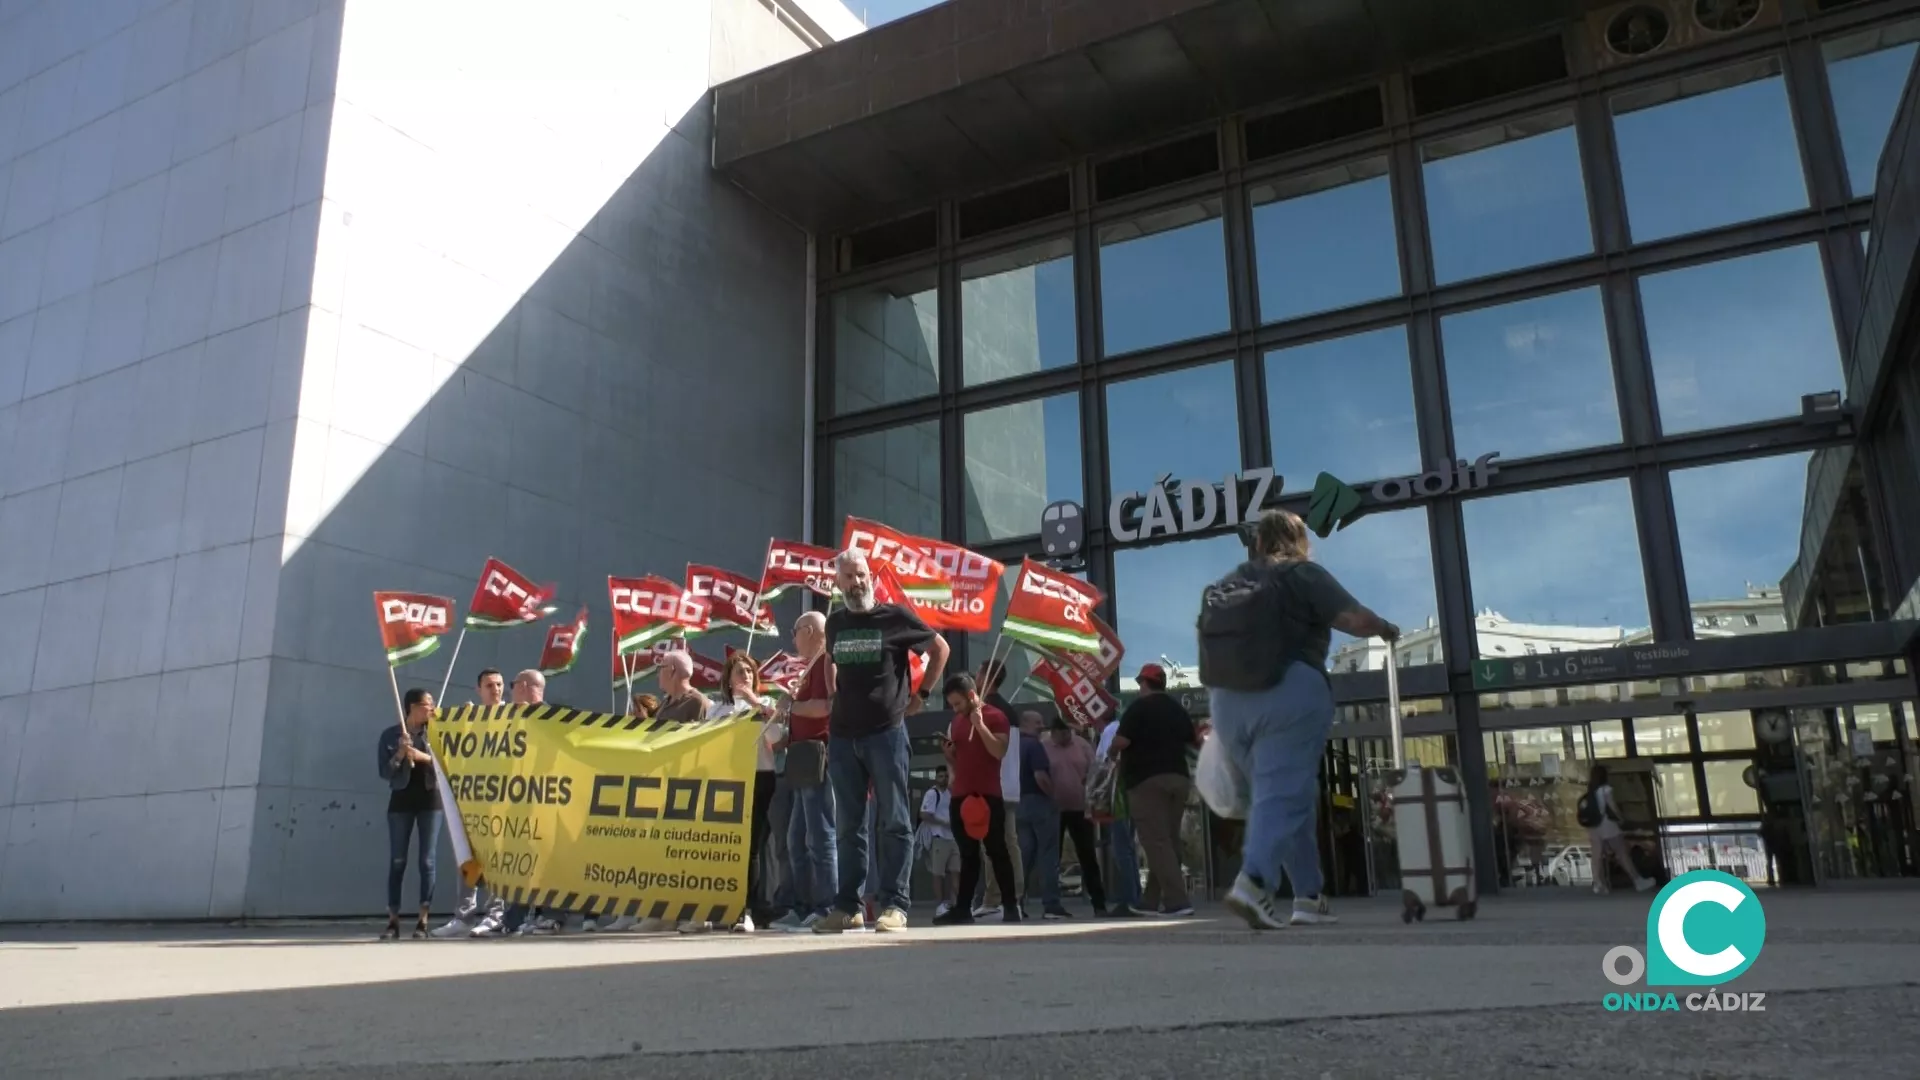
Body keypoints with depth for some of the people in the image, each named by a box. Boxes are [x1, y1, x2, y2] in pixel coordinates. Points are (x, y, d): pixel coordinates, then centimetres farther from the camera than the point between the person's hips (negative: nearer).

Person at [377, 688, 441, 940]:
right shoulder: (390, 735, 1)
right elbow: (384, 772, -1)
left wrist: (425, 757, -15)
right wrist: (399, 754, -16)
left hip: (430, 800, 1)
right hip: (401, 800, -1)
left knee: (427, 861, -1)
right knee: (397, 862, -1)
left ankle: (423, 921, 2)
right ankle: (393, 922, 3)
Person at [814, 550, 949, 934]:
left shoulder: (895, 615, -2)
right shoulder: (835, 623, 11)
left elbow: (940, 648, 7)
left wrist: (921, 694, 3)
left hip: (886, 733, -4)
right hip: (843, 736, 5)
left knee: (892, 822, -1)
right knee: (849, 825, 8)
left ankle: (894, 905, 1)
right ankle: (847, 906, 13)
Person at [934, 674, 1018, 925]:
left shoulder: (995, 717, -4)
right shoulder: (956, 721, 17)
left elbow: (1000, 752, -16)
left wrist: (980, 725, -20)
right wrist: (947, 751, 2)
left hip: (988, 795, -6)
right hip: (960, 796, 6)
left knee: (996, 851, -4)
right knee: (967, 855, 7)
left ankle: (1011, 906, 0)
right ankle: (962, 908, 7)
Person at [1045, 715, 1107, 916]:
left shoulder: (1083, 745, 3)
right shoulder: (1043, 748, -3)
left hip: (1080, 809, 1)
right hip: (1054, 810, -1)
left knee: (1088, 856, 4)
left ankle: (1099, 903, 9)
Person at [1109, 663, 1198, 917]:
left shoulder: (1139, 706, -7)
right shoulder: (1178, 708, 14)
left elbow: (1121, 742, -15)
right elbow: (1195, 741, 25)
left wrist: (1111, 752, 6)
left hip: (1148, 780, -7)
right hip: (1178, 778, 7)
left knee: (1157, 842, -9)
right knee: (1169, 841, 11)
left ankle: (1177, 901, -18)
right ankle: (1153, 901, 17)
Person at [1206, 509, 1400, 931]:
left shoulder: (1229, 582, 19)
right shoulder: (1302, 574, 1)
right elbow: (1355, 619, -5)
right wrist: (1387, 630, 15)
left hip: (1230, 701, 6)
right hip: (1289, 695, -6)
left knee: (1280, 793, 14)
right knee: (1283, 795, -10)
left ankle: (1308, 896, 15)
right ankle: (1253, 881, -29)